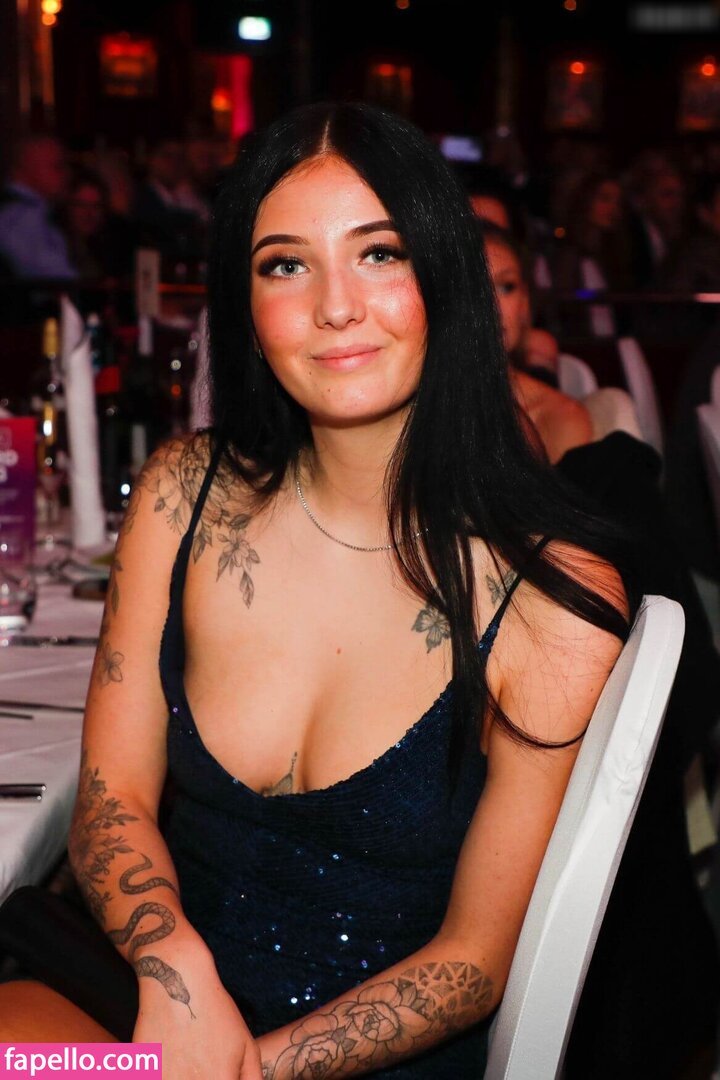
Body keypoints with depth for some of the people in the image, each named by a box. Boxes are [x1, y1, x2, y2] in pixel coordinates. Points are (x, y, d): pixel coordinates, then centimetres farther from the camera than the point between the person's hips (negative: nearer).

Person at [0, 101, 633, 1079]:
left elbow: (477, 958, -7)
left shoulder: (557, 604, -13)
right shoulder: (185, 494, -1)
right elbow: (113, 797, 1)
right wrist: (177, 977, -19)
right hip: (146, 992, 4)